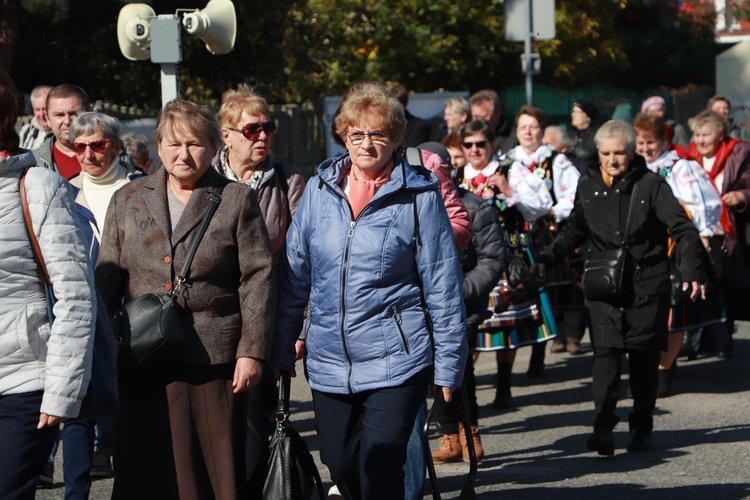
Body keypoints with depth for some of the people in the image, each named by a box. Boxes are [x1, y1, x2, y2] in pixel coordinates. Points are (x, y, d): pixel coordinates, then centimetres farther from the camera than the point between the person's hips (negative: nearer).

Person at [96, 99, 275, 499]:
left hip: (215, 361, -2)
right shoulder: (127, 201, 13)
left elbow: (257, 279, 0)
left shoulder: (237, 201, 4)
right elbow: (106, 280, 14)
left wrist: (252, 350, -7)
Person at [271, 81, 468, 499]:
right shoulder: (320, 190, 5)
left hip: (395, 360, -4)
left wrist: (448, 364, -3)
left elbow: (443, 287, -3)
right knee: (339, 464, 12)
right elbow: (294, 276, 11)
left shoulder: (419, 195, -5)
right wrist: (281, 349, 10)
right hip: (329, 360, 4)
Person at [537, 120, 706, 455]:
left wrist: (691, 271, -17)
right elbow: (573, 233, 22)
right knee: (605, 352, -12)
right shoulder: (588, 187, 9)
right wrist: (545, 259, 11)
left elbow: (683, 229, -3)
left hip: (647, 287, -1)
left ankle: (641, 428, 16)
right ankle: (602, 428, -18)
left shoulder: (651, 185, -1)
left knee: (645, 358, 4)